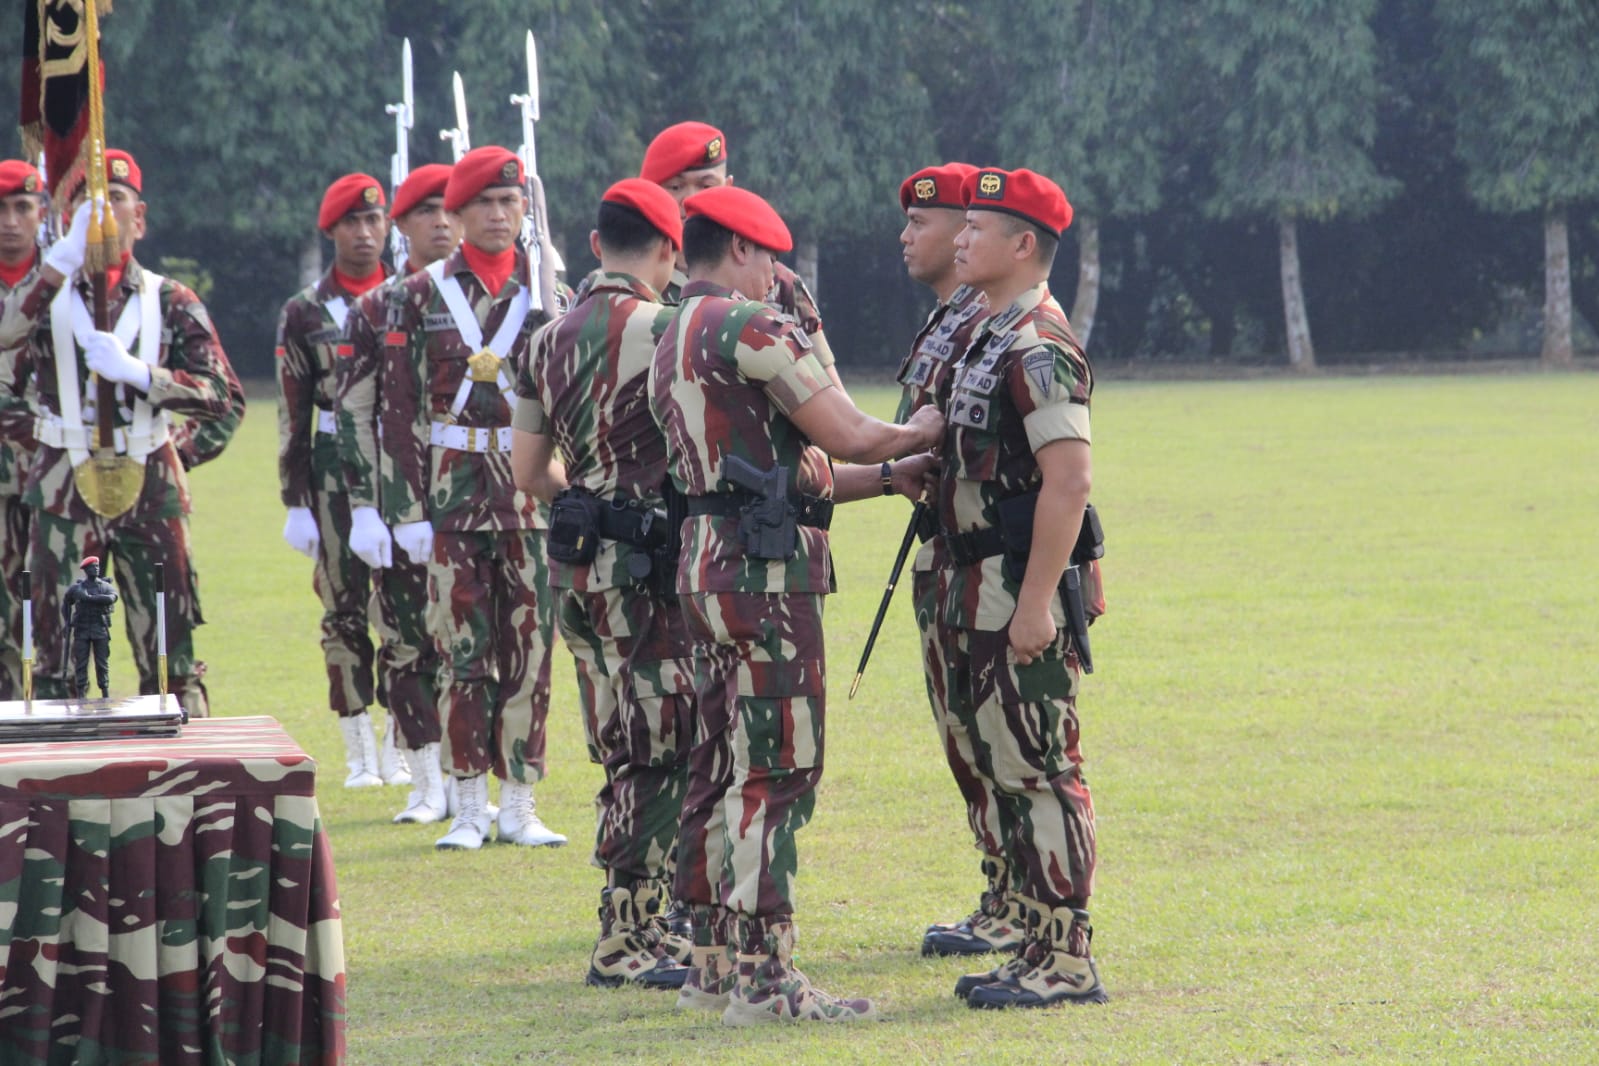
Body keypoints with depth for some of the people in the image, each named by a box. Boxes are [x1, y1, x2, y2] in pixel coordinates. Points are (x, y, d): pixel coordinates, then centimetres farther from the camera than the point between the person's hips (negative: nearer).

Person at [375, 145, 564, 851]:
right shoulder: (419, 297, 4)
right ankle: (468, 809, 7)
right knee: (462, 652, 1)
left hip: (534, 495, 1)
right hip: (453, 496, -1)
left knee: (529, 650, 2)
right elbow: (399, 410, 2)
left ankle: (519, 807, 9)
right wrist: (407, 509, -5)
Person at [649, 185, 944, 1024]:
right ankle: (764, 977, -8)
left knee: (722, 766, 13)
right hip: (766, 571, -9)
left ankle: (715, 962, 18)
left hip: (707, 561, 9)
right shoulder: (750, 328, -12)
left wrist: (891, 478, 19)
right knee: (776, 772, -8)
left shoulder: (671, 347, 18)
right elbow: (850, 437, -13)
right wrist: (922, 432, 6)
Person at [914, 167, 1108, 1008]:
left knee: (1038, 772, -7)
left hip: (1022, 591, -10)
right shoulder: (990, 338, 16)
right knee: (1003, 771, 13)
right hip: (977, 591, 10)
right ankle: (1037, 947, 19)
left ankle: (1067, 961, -4)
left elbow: (1069, 479, -22)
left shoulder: (1038, 347, -15)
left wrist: (1036, 602, -24)